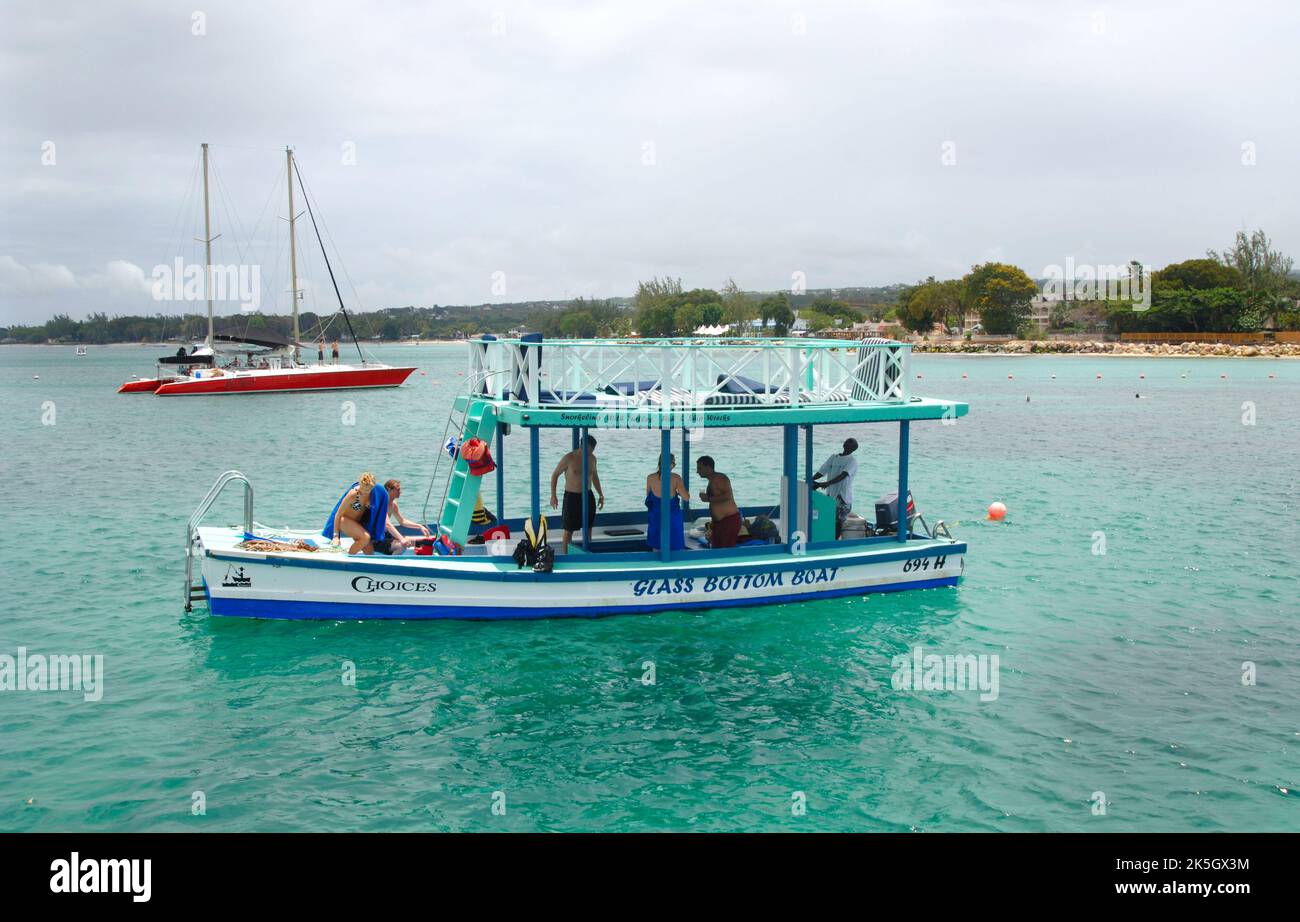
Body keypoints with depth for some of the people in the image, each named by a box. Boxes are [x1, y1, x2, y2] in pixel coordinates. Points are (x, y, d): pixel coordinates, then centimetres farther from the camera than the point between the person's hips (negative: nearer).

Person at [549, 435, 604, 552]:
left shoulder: (592, 458, 4)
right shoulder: (569, 458, -12)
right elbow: (555, 475, -4)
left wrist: (601, 495, 15)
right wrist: (553, 496, -8)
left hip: (588, 496, 5)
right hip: (571, 497, -5)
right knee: (569, 529, 0)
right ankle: (566, 554, 9)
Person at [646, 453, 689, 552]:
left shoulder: (650, 478, -6)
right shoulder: (676, 478, -14)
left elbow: (648, 496, 7)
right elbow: (686, 498, -14)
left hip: (656, 519, 3)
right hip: (673, 518, -2)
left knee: (656, 550, 14)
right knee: (676, 551, 9)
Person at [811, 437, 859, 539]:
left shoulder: (852, 461, -5)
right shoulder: (833, 457, 15)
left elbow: (843, 475, -21)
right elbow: (821, 472, 12)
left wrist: (827, 483, -34)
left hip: (843, 497, -6)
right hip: (830, 495, 6)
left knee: (838, 521, -7)